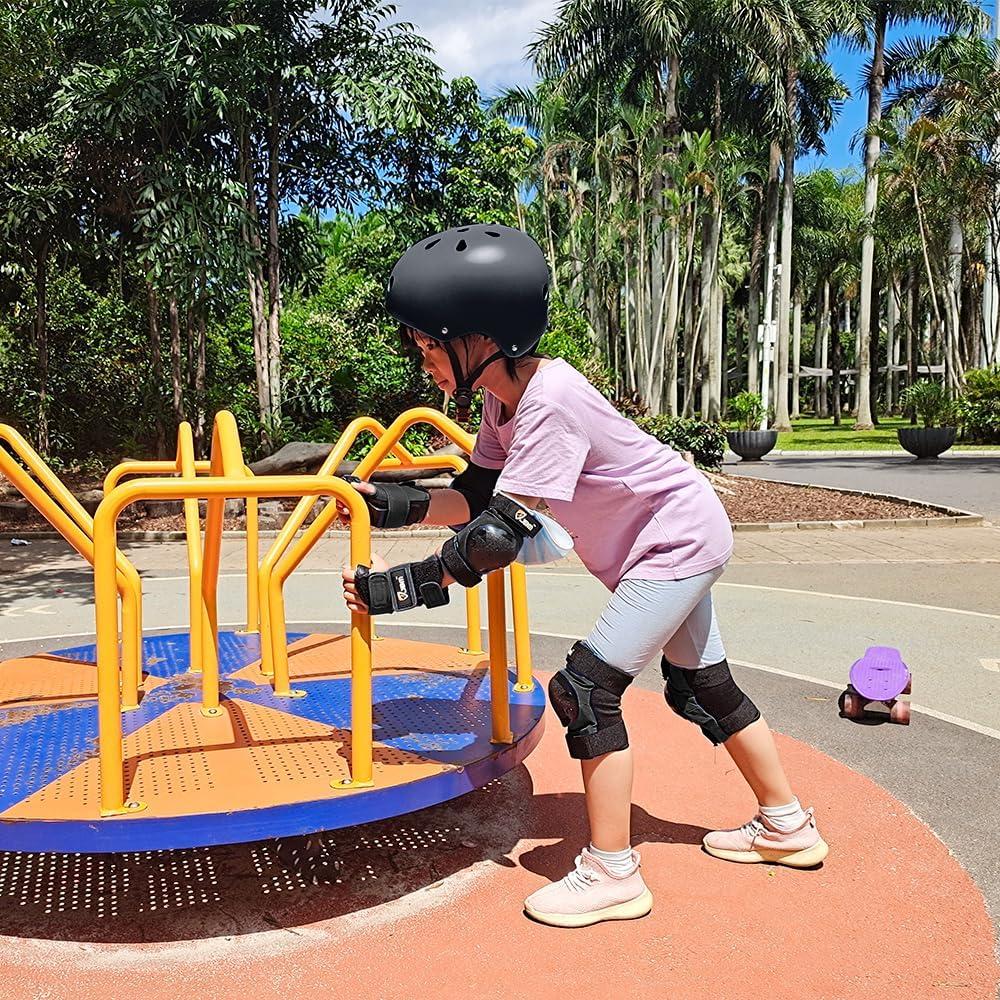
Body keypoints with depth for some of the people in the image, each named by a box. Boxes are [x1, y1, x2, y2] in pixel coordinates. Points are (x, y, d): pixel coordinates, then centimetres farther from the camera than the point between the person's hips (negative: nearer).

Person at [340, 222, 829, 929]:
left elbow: (496, 538, -36)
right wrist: (398, 506, -8)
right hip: (674, 543, 10)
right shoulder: (506, 395, -4)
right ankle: (786, 826, 37)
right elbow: (479, 496, 4)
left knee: (586, 687, -13)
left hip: (680, 540, -10)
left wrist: (398, 586, -33)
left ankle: (613, 874, 0)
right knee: (701, 687, 19)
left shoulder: (549, 402, -32)